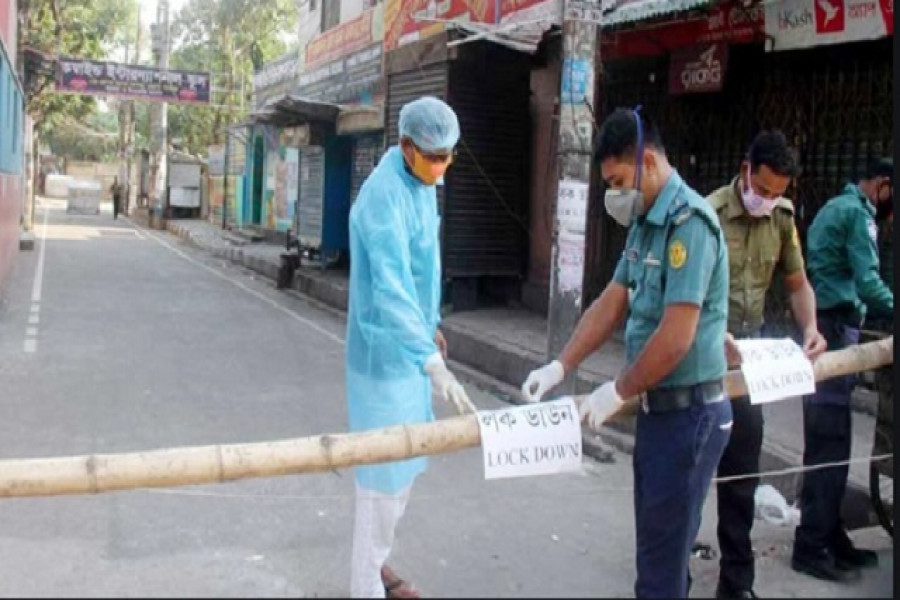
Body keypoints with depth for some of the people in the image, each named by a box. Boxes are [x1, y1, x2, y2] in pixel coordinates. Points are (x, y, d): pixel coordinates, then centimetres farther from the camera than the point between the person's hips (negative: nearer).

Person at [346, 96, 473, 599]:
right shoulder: (384, 195, -24)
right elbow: (391, 287, -35)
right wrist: (432, 361, -43)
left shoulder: (423, 184, 6)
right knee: (385, 471, 0)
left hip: (410, 346, 9)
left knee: (406, 463, 19)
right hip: (386, 352, -9)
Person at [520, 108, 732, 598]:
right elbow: (611, 304, 11)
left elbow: (676, 337, -25)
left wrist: (617, 392, -13)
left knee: (662, 553, 2)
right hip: (659, 406, 9)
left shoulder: (687, 221, -20)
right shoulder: (646, 223, 9)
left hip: (688, 413, -9)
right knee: (658, 539, 21)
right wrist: (560, 366, 2)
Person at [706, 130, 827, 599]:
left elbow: (797, 283, 13)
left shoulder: (782, 219, 4)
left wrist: (810, 328, -5)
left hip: (748, 349, 6)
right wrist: (715, 336, -34)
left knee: (741, 472, 12)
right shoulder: (710, 213, -15)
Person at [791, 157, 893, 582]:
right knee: (829, 442, -7)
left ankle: (829, 536, 19)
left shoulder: (835, 208, 21)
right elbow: (867, 282, -18)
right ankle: (812, 546, -2)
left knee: (826, 439, 12)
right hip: (835, 328, -10)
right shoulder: (857, 213, -9)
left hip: (821, 326, 10)